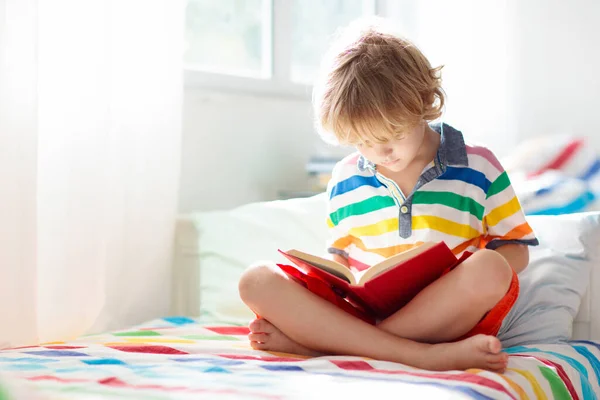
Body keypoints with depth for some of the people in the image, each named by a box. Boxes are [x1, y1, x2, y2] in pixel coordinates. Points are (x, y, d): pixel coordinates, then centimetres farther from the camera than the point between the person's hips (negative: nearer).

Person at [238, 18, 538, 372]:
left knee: (489, 269, -35)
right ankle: (427, 357, -34)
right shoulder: (345, 181, 11)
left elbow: (516, 250, 7)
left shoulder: (478, 167, 3)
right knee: (257, 281, -20)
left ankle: (317, 340, -27)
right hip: (362, 311, 3)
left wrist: (462, 279, -14)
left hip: (447, 316, -2)